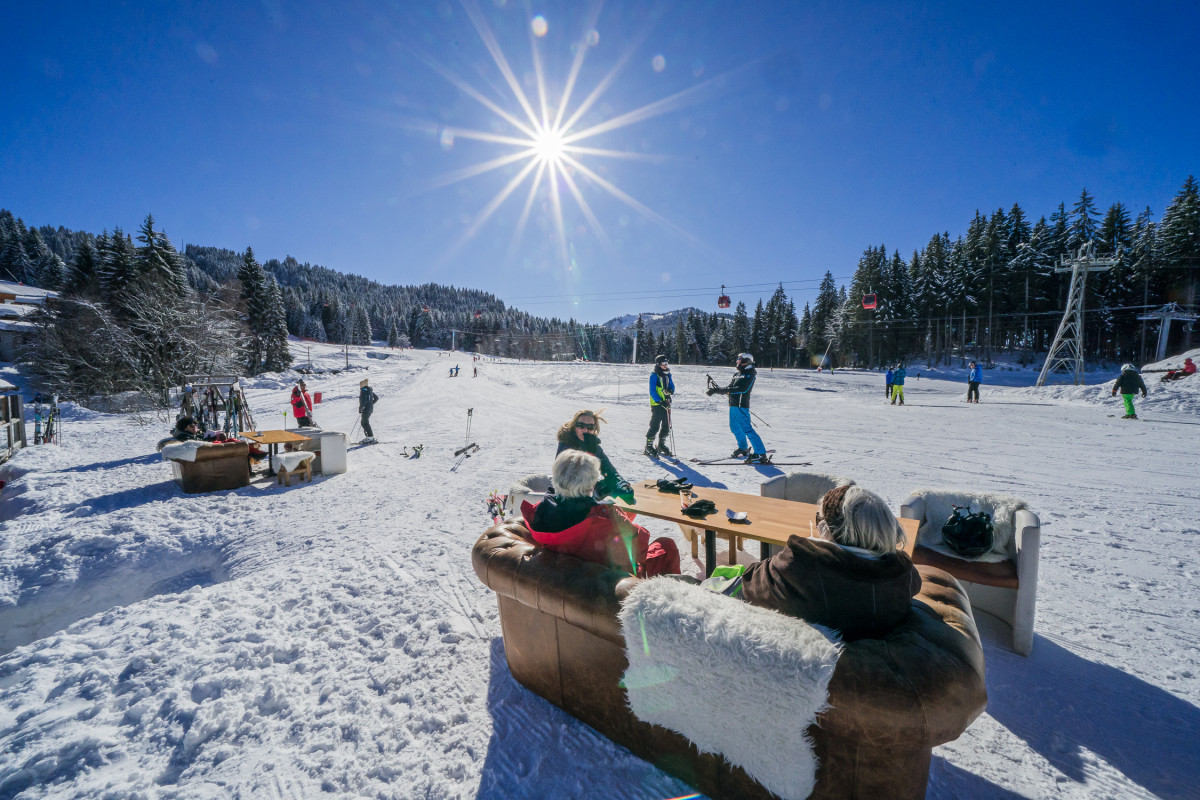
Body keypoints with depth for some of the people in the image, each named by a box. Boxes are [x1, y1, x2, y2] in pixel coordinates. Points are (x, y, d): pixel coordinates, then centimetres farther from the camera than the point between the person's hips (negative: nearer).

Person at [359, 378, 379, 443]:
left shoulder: (363, 391, -15)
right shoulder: (370, 390, 12)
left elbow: (363, 401, -23)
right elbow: (376, 398, 19)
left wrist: (360, 409, -15)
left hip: (366, 409, -9)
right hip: (370, 408, 9)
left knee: (365, 423, -3)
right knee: (363, 422, 19)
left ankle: (371, 438, -3)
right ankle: (368, 436, 21)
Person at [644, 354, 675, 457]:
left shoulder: (668, 375, 13)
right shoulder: (654, 376, -8)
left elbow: (672, 387, 14)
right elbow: (652, 392, -12)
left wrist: (670, 390, -10)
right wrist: (660, 401, -19)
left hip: (666, 404, 7)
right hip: (656, 404, -7)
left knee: (667, 426, 11)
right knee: (655, 426, -9)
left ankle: (661, 445, 25)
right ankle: (649, 446, 2)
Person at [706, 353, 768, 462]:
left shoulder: (749, 374, -9)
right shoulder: (738, 374, 17)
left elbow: (742, 389, -22)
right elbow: (728, 388, 14)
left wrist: (720, 389, -26)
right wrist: (715, 389, -2)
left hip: (741, 406, -9)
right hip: (733, 405, 9)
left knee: (747, 429, -14)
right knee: (735, 428, 18)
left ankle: (761, 454, -13)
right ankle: (742, 448, 37)